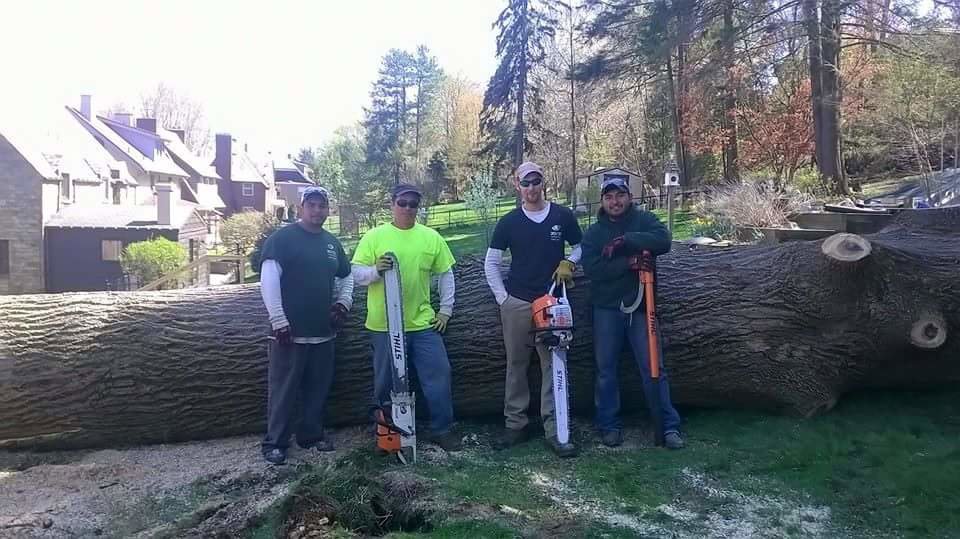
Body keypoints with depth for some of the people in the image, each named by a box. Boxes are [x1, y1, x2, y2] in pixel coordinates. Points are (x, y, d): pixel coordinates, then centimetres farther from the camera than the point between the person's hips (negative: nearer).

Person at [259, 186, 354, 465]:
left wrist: (343, 303, 8)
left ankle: (312, 434, 28)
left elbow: (346, 277, 26)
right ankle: (275, 442, 12)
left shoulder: (332, 243, 14)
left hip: (324, 332, 6)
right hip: (290, 332, -6)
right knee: (283, 390, 1)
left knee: (318, 388, 14)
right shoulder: (282, 238, -7)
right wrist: (279, 321, -18)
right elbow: (268, 280, -13)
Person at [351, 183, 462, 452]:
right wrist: (375, 270, -25)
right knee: (387, 381, 10)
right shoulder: (374, 236, -2)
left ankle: (442, 429, 15)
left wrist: (446, 309, 8)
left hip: (423, 323, 2)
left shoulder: (431, 237, 5)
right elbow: (357, 273, -5)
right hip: (385, 325, -2)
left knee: (439, 374, 1)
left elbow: (446, 274, 11)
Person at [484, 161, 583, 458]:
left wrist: (568, 262, -5)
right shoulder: (509, 222, 2)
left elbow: (581, 247, 16)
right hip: (516, 303, 0)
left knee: (553, 366, 0)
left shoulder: (563, 216, 3)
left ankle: (554, 430, 5)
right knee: (516, 365, 8)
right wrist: (502, 298, 0)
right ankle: (515, 424, 18)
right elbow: (491, 262, 7)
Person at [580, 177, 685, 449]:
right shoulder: (593, 232, 5)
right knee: (606, 369, 8)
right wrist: (627, 263, -21)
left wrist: (626, 241, -22)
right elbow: (591, 268, -11)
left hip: (640, 306, -1)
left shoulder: (644, 220, 3)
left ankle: (670, 426, 8)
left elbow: (663, 241, -18)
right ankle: (609, 425, 20)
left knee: (653, 367, 0)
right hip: (607, 308, 1)